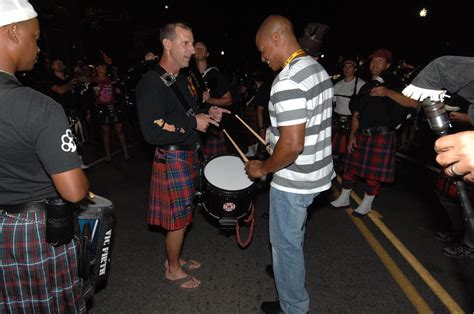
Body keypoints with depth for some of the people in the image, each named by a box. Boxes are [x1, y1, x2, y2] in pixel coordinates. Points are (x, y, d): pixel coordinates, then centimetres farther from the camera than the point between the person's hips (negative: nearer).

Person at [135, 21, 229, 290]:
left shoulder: (181, 79, 11)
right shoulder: (151, 83, -19)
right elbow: (152, 132, -27)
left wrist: (207, 114, 4)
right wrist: (193, 123, -21)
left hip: (189, 154, 9)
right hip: (172, 159, -9)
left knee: (183, 215, 19)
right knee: (178, 218, 5)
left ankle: (175, 258, 39)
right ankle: (173, 270, 28)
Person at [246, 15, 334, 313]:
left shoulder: (287, 82, -25)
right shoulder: (319, 69, 6)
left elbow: (292, 145, -30)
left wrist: (264, 168, -13)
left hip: (293, 181, -10)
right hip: (317, 173, 10)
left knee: (285, 243, 11)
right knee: (293, 235, 30)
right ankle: (289, 272, 55)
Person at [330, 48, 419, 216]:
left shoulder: (393, 83, 1)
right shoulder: (366, 87, 17)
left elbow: (414, 102, -15)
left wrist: (387, 92, -21)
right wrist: (352, 135, 6)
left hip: (382, 135, -5)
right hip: (362, 134, 5)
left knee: (374, 173, 3)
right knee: (350, 167, 9)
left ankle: (367, 204, 20)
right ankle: (344, 198, 25)